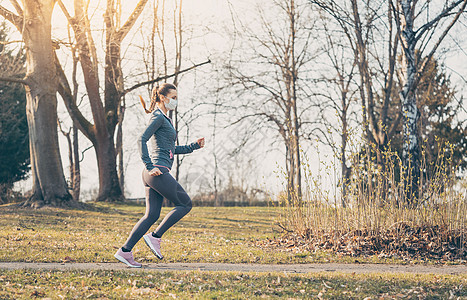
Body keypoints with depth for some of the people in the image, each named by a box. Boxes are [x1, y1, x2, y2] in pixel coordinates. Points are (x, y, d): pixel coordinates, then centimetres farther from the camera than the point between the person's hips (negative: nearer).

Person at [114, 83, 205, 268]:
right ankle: (155, 237, -2)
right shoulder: (158, 117, -7)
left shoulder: (165, 119, 23)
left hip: (153, 175, 9)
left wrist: (194, 146, 19)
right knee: (185, 204, -1)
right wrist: (150, 167, -22)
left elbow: (172, 149, 29)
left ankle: (125, 251, 3)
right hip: (158, 171, -9)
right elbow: (141, 140, -18)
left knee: (152, 215, 6)